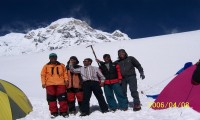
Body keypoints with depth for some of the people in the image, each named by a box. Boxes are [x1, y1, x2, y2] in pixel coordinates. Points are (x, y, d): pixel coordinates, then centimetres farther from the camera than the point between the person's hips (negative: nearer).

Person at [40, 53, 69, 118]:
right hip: (50, 84, 0)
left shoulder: (61, 65, 11)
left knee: (62, 98, -3)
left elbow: (65, 73, 14)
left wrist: (66, 80, 1)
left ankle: (63, 111, 7)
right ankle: (53, 112, 11)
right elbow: (43, 75, 8)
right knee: (51, 98, 2)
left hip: (60, 84, 0)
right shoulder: (46, 66, 8)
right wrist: (43, 83, -1)